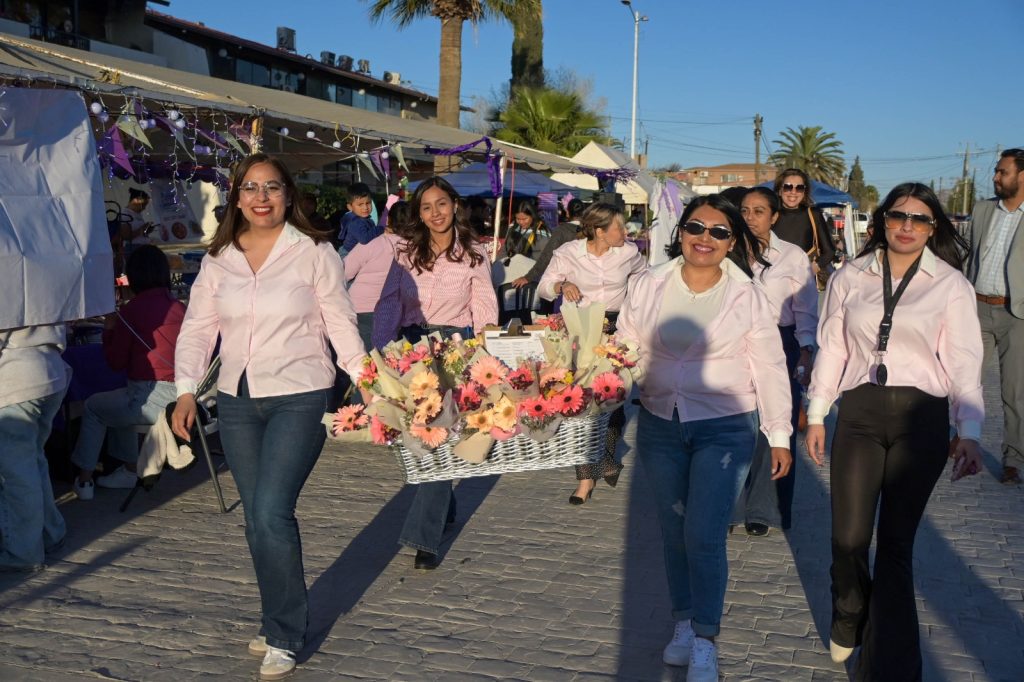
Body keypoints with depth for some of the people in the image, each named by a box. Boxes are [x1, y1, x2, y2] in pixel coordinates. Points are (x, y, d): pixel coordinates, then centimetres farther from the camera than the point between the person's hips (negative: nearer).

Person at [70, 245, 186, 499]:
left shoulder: (132, 309, -10)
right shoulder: (178, 308, 5)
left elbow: (116, 362, -2)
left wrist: (109, 329, 13)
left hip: (154, 398, -6)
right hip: (180, 395, 6)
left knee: (92, 407, 21)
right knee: (117, 403, 33)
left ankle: (84, 479, 25)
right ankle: (129, 470, 37)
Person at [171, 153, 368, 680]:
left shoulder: (314, 252, -3)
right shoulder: (218, 260, 8)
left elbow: (341, 325, -1)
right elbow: (197, 328, 8)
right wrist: (186, 390, -3)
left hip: (299, 398, -5)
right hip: (236, 401, 5)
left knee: (271, 514, -13)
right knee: (256, 519, 10)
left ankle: (284, 637, 5)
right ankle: (280, 623, 27)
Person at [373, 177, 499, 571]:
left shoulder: (473, 254, 3)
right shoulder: (406, 251, 7)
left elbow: (484, 309, 4)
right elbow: (389, 303, 3)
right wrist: (382, 352, -8)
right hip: (413, 346, 3)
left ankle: (424, 536, -11)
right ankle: (445, 509, 33)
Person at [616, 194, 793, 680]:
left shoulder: (748, 296, -4)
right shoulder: (648, 287, 1)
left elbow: (769, 369, -1)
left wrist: (779, 436, 0)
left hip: (725, 429, -3)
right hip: (660, 425, 3)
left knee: (704, 536, -8)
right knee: (673, 531, 13)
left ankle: (705, 643, 7)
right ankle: (684, 623, 31)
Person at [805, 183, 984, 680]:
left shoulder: (951, 285, 1)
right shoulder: (851, 278, 6)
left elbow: (963, 364, -2)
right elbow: (831, 349, 10)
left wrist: (970, 432, -10)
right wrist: (816, 414, 9)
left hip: (921, 418, -2)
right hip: (859, 414, 2)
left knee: (895, 544, -1)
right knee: (848, 538, 2)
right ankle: (848, 622, 33)